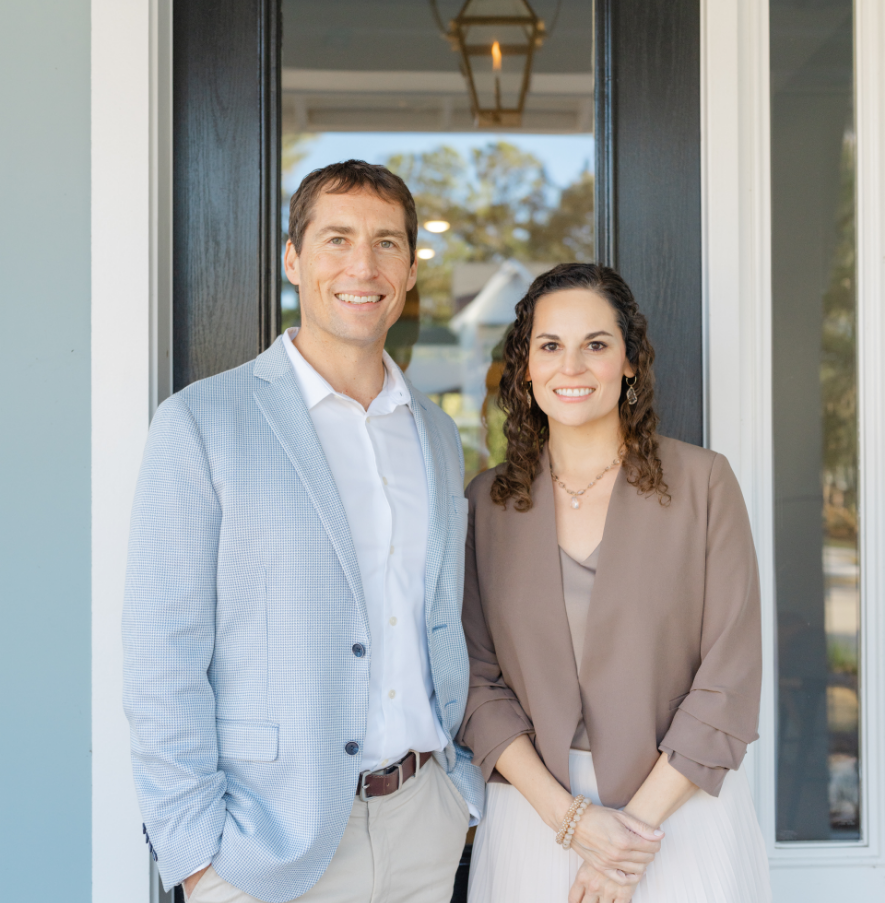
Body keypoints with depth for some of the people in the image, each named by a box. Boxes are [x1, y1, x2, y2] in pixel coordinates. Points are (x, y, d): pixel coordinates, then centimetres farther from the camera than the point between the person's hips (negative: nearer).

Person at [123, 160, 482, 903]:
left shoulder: (438, 434, 8)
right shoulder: (200, 423, -9)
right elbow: (163, 657, -11)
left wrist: (466, 783, 10)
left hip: (426, 818, 5)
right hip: (273, 841, -4)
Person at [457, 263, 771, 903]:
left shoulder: (702, 483, -6)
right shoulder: (487, 503, 0)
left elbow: (729, 682, -8)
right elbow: (478, 682, -2)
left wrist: (639, 823, -13)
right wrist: (569, 817, -12)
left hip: (681, 805, -1)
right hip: (533, 815, 2)